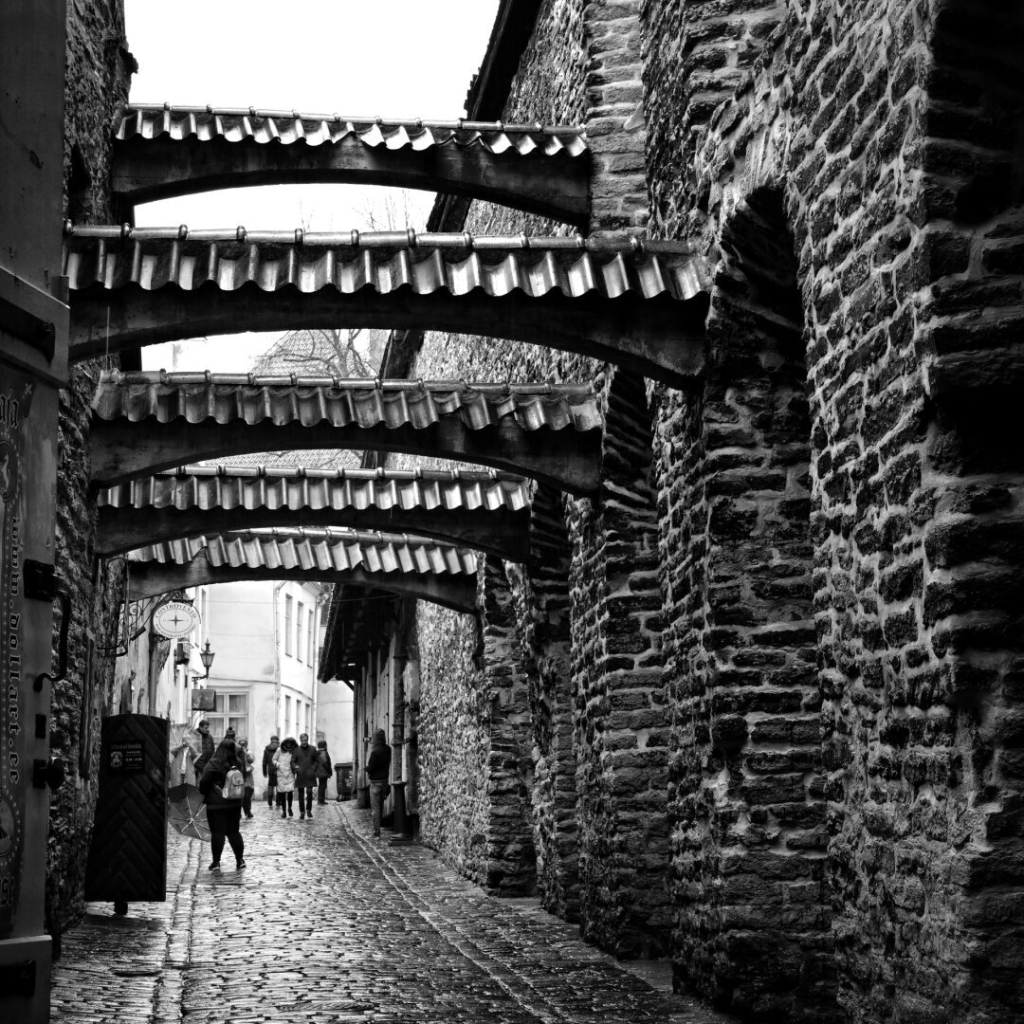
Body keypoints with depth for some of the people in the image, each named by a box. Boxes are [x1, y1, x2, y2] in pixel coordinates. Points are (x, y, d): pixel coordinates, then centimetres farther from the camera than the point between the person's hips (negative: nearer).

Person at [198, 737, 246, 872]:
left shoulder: (213, 764, -14)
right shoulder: (237, 764, 0)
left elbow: (204, 782, -14)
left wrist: (204, 793, 5)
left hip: (216, 803, -4)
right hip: (235, 802, 5)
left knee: (217, 832, 2)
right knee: (233, 831, 15)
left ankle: (216, 862, 4)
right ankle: (240, 859, 17)